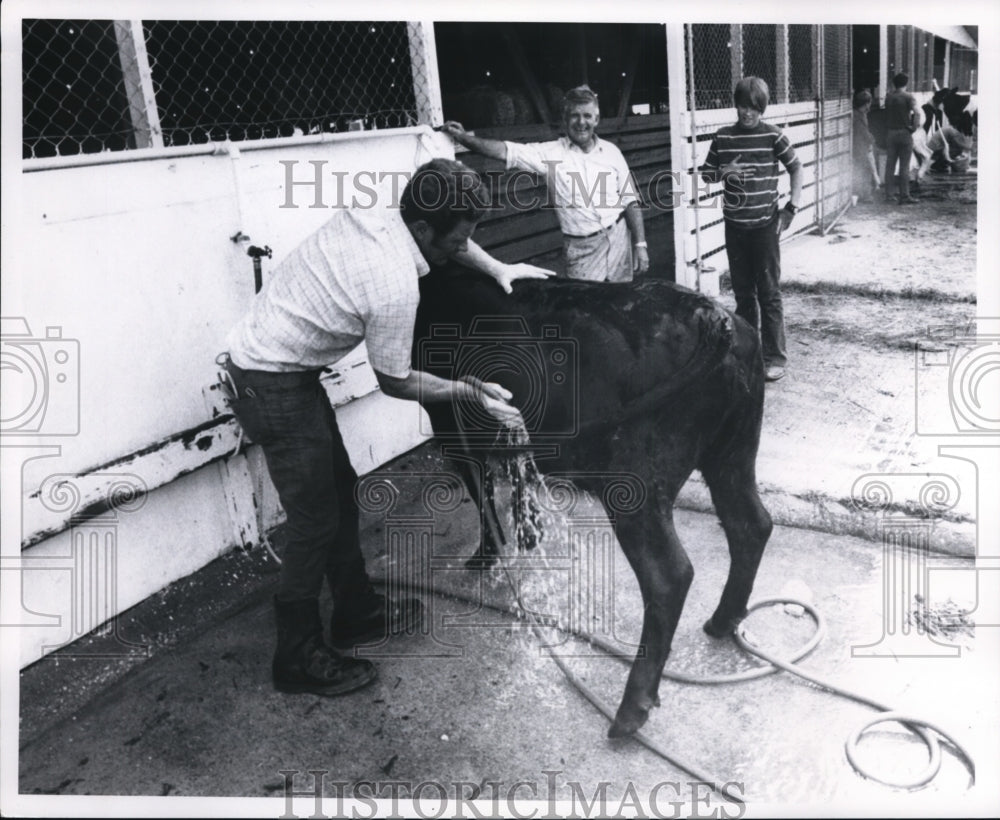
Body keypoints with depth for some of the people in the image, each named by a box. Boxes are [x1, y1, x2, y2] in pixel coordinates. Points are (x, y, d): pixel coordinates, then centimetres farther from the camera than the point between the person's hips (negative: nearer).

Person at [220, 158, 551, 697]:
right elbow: (394, 382, -12)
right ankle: (299, 659, 15)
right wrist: (468, 391, -4)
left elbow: (451, 237, 20)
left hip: (260, 357, 10)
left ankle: (357, 612, 32)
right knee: (316, 520, -1)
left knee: (339, 490, 17)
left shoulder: (373, 214, -3)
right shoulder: (395, 287, -27)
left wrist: (498, 269, 11)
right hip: (272, 385, -10)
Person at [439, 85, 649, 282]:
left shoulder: (611, 152, 4)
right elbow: (505, 151, -12)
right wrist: (464, 138, -23)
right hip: (582, 248, -2)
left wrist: (640, 245, 1)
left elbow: (630, 201, 6)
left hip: (618, 238, 2)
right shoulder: (551, 153, -4)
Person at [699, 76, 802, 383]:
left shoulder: (773, 135, -4)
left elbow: (796, 168, 4)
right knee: (743, 291, 12)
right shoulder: (723, 137, 2)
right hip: (735, 225, 3)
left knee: (769, 292, -1)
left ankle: (775, 357, 7)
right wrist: (724, 172, -11)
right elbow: (706, 173, 10)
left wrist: (792, 206, -4)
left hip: (765, 224, -3)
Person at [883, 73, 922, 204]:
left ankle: (889, 195, 10)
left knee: (890, 165, 9)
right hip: (904, 133, -4)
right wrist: (915, 127, -7)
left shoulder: (888, 96, 4)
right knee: (904, 166, -1)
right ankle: (904, 196, 1)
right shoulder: (909, 97, -8)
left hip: (890, 133, 4)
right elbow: (917, 113, -19)